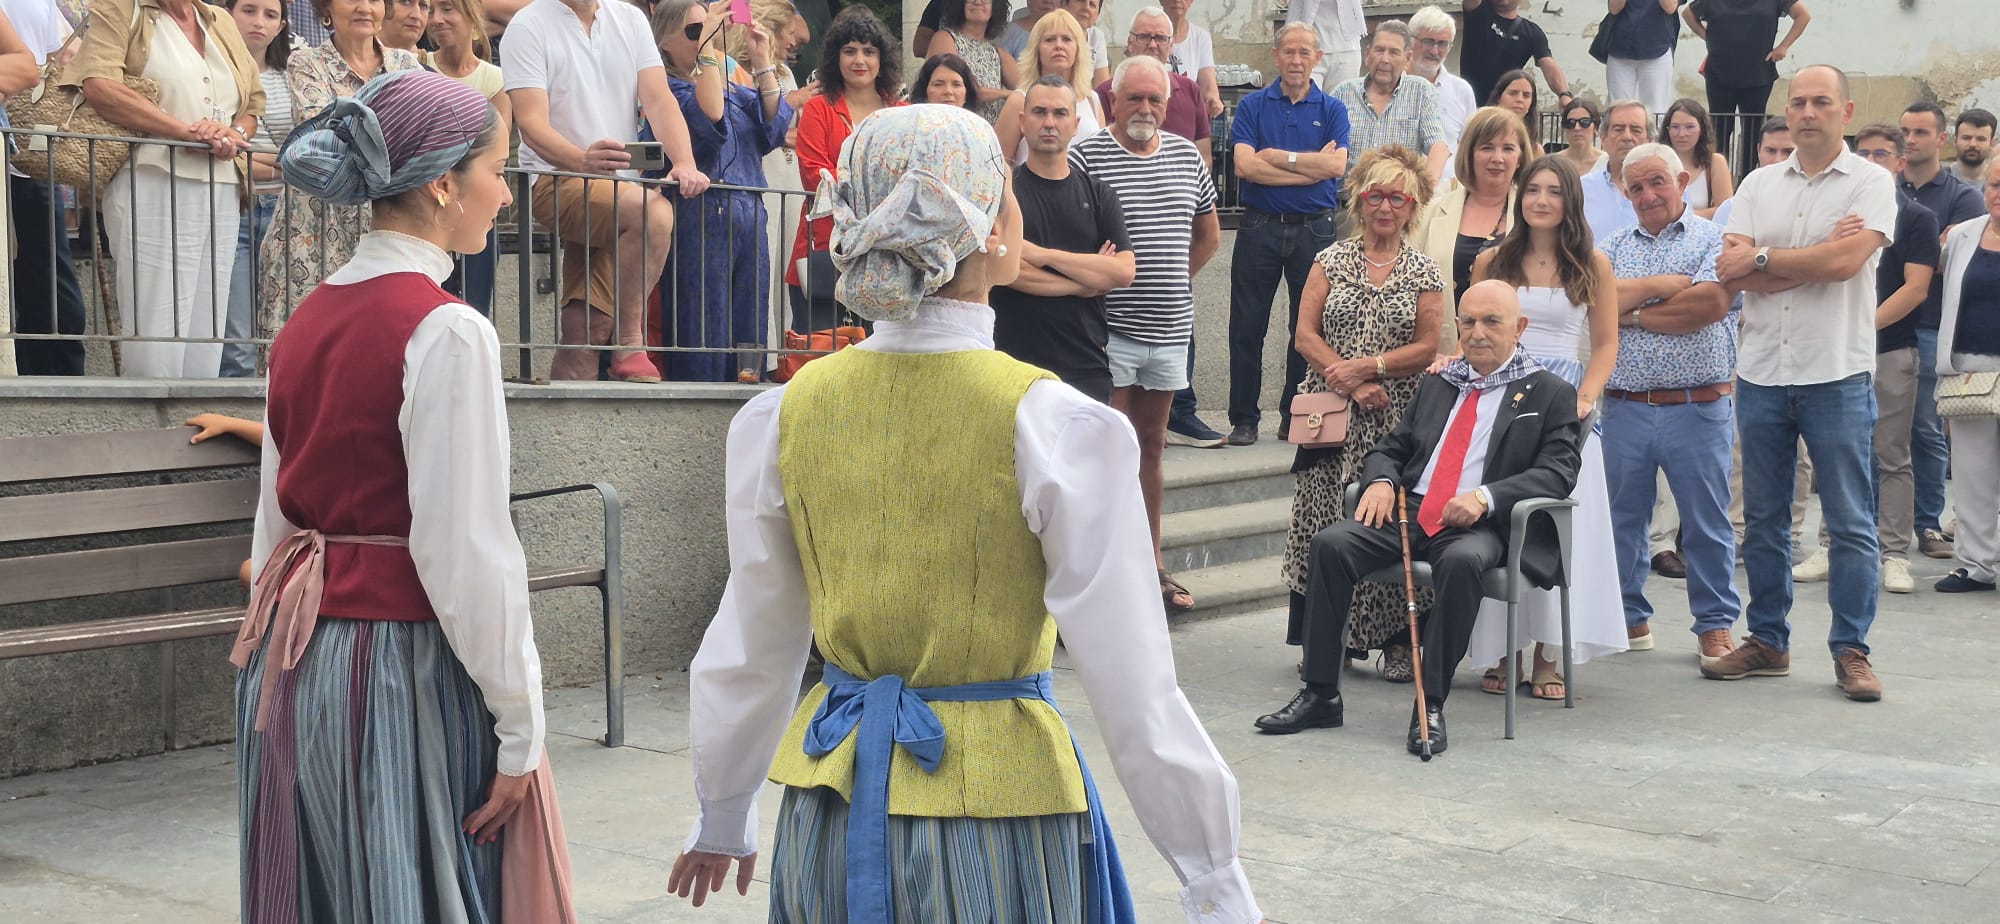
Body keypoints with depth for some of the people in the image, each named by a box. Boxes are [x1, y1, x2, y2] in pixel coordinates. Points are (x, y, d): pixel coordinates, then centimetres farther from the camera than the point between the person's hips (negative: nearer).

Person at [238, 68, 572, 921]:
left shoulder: (307, 319, 9)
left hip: (291, 657, 8)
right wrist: (519, 728, -11)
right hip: (400, 664, -8)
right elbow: (467, 551, -17)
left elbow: (276, 512, 13)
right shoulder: (447, 331, -14)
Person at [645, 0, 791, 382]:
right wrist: (706, 47, -16)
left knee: (748, 343, 7)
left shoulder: (732, 88, 20)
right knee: (701, 348, -6)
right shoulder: (663, 89, -1)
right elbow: (708, 114, -19)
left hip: (750, 221, 7)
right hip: (699, 219, -7)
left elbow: (775, 128, 9)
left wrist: (763, 64, 4)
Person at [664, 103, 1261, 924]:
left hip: (829, 821, 4)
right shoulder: (1053, 425, -17)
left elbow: (749, 653, 7)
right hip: (997, 810, -4)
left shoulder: (783, 415, -4)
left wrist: (721, 820, 22)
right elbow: (1135, 690, -15)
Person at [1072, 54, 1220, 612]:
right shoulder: (1087, 157, -9)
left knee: (1151, 444, 14)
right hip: (1109, 329, -5)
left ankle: (1150, 565, 23)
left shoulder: (1186, 156, 9)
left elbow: (1208, 236, 21)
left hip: (1169, 328, 5)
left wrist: (1170, 284, 15)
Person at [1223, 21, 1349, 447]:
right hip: (1259, 227, 0)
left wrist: (1279, 157, -11)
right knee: (1247, 326, 2)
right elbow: (1245, 165, -11)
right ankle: (1244, 418, 10)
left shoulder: (1332, 110, 6)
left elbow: (1336, 165, -11)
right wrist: (1310, 166, -12)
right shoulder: (1252, 106, 4)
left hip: (1316, 229, 1)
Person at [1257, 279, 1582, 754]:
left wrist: (1486, 496, -20)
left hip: (1479, 525, -4)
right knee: (1331, 543, -22)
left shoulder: (1551, 394, 9)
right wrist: (1381, 480, -2)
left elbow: (1557, 472, -4)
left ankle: (1430, 707, -29)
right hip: (1409, 510, 5)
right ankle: (1320, 696, -17)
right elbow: (1390, 448, 23)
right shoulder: (1436, 384, 24)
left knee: (1462, 561, -39)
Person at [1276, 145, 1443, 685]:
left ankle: (1397, 642, 3)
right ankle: (1325, 640, 4)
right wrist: (1351, 384, -10)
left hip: (1397, 419, -1)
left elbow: (1428, 348, 1)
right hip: (1333, 418, 1)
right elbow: (1305, 336, 2)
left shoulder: (1424, 273, 8)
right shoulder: (1331, 261, 9)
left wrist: (1368, 366, -12)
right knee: (1326, 522, -3)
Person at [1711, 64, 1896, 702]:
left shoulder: (1870, 183, -1)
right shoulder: (1759, 184, 11)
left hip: (1837, 375, -4)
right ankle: (1767, 642, 20)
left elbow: (1845, 261, -17)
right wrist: (1813, 261, -12)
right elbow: (1729, 272, -2)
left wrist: (1763, 257, -6)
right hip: (1762, 372, 4)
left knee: (1850, 522, 0)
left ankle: (1850, 650, 7)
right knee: (1762, 519, 10)